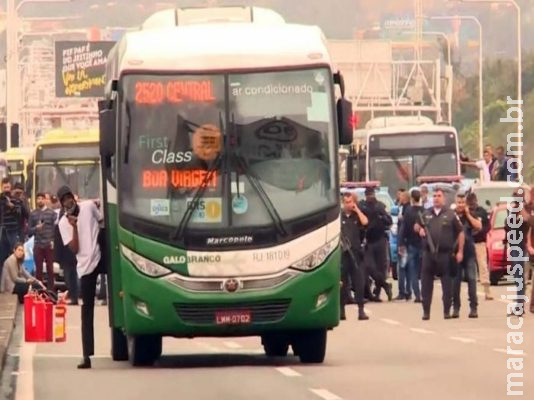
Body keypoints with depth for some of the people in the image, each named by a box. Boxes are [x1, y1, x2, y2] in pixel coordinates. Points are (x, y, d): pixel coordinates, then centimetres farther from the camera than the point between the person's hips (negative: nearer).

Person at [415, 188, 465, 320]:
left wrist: (460, 251, -4)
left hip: (445, 254, -3)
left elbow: (460, 233, 2)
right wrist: (419, 229, 1)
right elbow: (416, 226, 26)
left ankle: (447, 311, 8)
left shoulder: (450, 215, 2)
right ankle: (426, 311, 7)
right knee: (426, 282, 2)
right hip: (428, 253, 3)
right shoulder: (426, 214, 12)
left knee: (447, 283, 1)